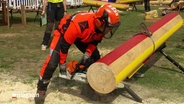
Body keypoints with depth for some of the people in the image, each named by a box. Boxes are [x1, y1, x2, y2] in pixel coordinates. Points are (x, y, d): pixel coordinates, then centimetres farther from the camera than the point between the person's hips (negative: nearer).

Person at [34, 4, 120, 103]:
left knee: (95, 57, 1)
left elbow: (95, 41, -3)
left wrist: (87, 53, -18)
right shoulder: (80, 25, -45)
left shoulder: (102, 26, -25)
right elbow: (64, 46, -32)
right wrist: (62, 63, -20)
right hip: (64, 33, -6)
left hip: (82, 36, 7)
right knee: (52, 62, -19)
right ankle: (41, 89, -2)